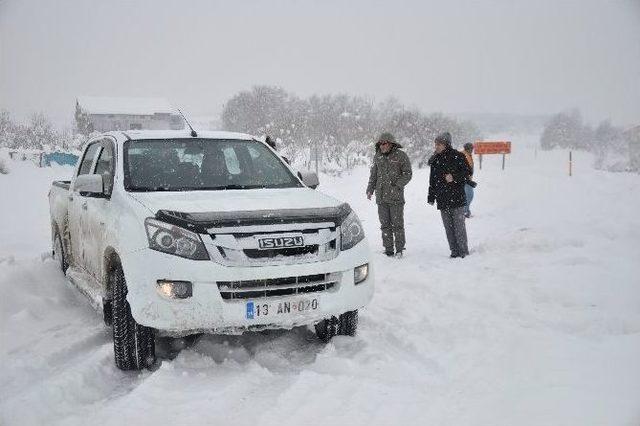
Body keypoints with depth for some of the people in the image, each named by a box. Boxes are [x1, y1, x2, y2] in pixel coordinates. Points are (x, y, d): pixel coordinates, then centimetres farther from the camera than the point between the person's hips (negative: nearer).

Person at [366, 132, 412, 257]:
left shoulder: (400, 156, -4)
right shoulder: (377, 157, 11)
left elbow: (407, 174, -4)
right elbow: (373, 175, 21)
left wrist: (397, 185, -16)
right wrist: (370, 189, 12)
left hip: (396, 197, -5)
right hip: (381, 197, 5)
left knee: (397, 224, -2)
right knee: (385, 224, 7)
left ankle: (399, 249, 8)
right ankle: (388, 249, 14)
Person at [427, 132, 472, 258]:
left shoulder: (457, 156, -4)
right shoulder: (435, 160, 13)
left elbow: (467, 172, -4)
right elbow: (432, 180, 19)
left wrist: (454, 177, -19)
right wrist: (431, 196, 16)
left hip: (456, 198, -6)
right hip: (442, 200, 6)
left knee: (459, 226, -5)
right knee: (449, 228, 7)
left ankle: (463, 251, 3)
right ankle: (455, 251, 13)